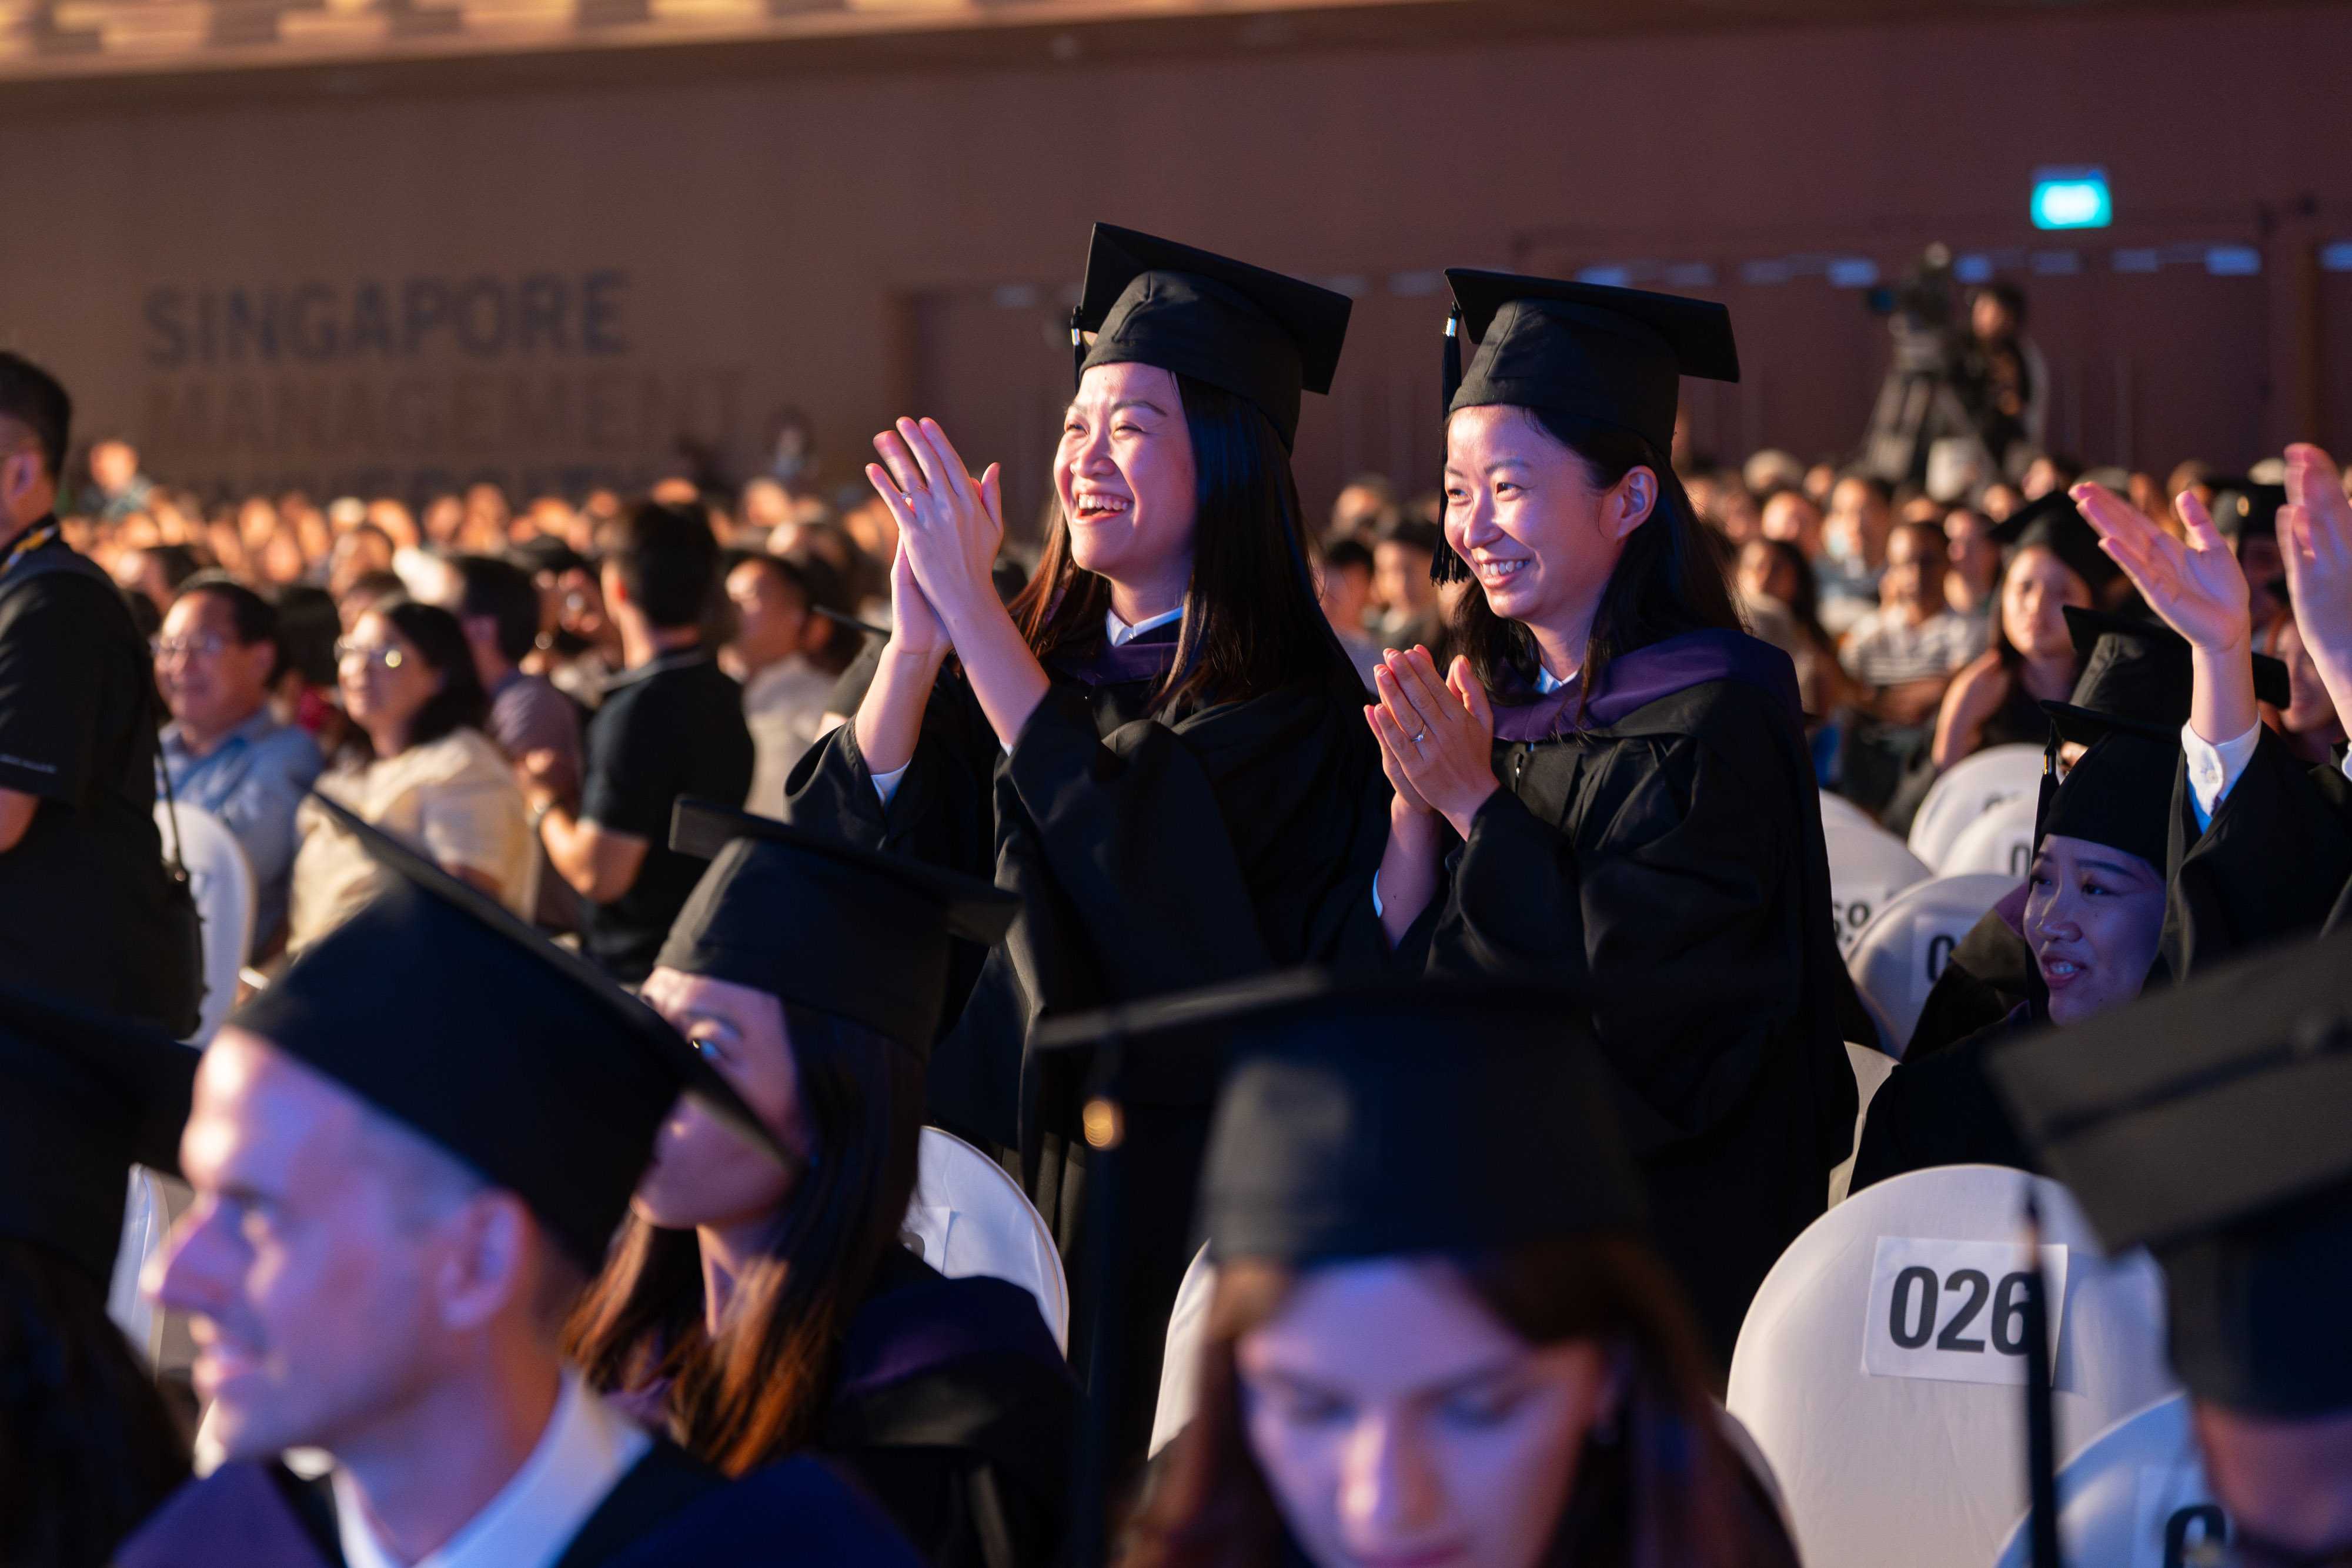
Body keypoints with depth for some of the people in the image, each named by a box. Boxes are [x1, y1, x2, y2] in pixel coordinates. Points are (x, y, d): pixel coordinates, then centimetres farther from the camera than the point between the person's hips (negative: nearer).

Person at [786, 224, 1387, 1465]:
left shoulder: (1283, 707, -9)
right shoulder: (1046, 656, 8)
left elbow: (1127, 862, -25)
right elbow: (862, 854, -2)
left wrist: (970, 609, -23)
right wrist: (915, 641, -17)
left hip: (1177, 1185, -5)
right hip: (992, 1156, 5)